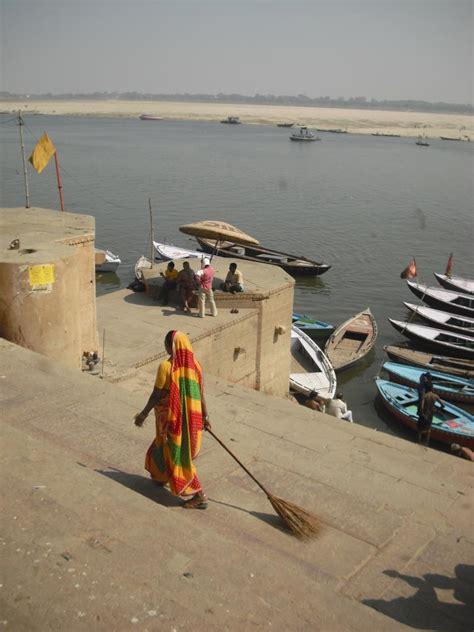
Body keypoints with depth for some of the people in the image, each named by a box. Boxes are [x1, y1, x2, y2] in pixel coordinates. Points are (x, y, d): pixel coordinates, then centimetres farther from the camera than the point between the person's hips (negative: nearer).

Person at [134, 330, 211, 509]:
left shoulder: (166, 366, -21)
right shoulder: (194, 365, -3)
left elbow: (157, 395, -15)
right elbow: (200, 394, 2)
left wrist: (143, 414, -2)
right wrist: (205, 416, 12)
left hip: (172, 418, -7)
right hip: (190, 417, 7)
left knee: (177, 456, 3)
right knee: (165, 447, 29)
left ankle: (200, 496, 3)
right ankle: (161, 477, 48)